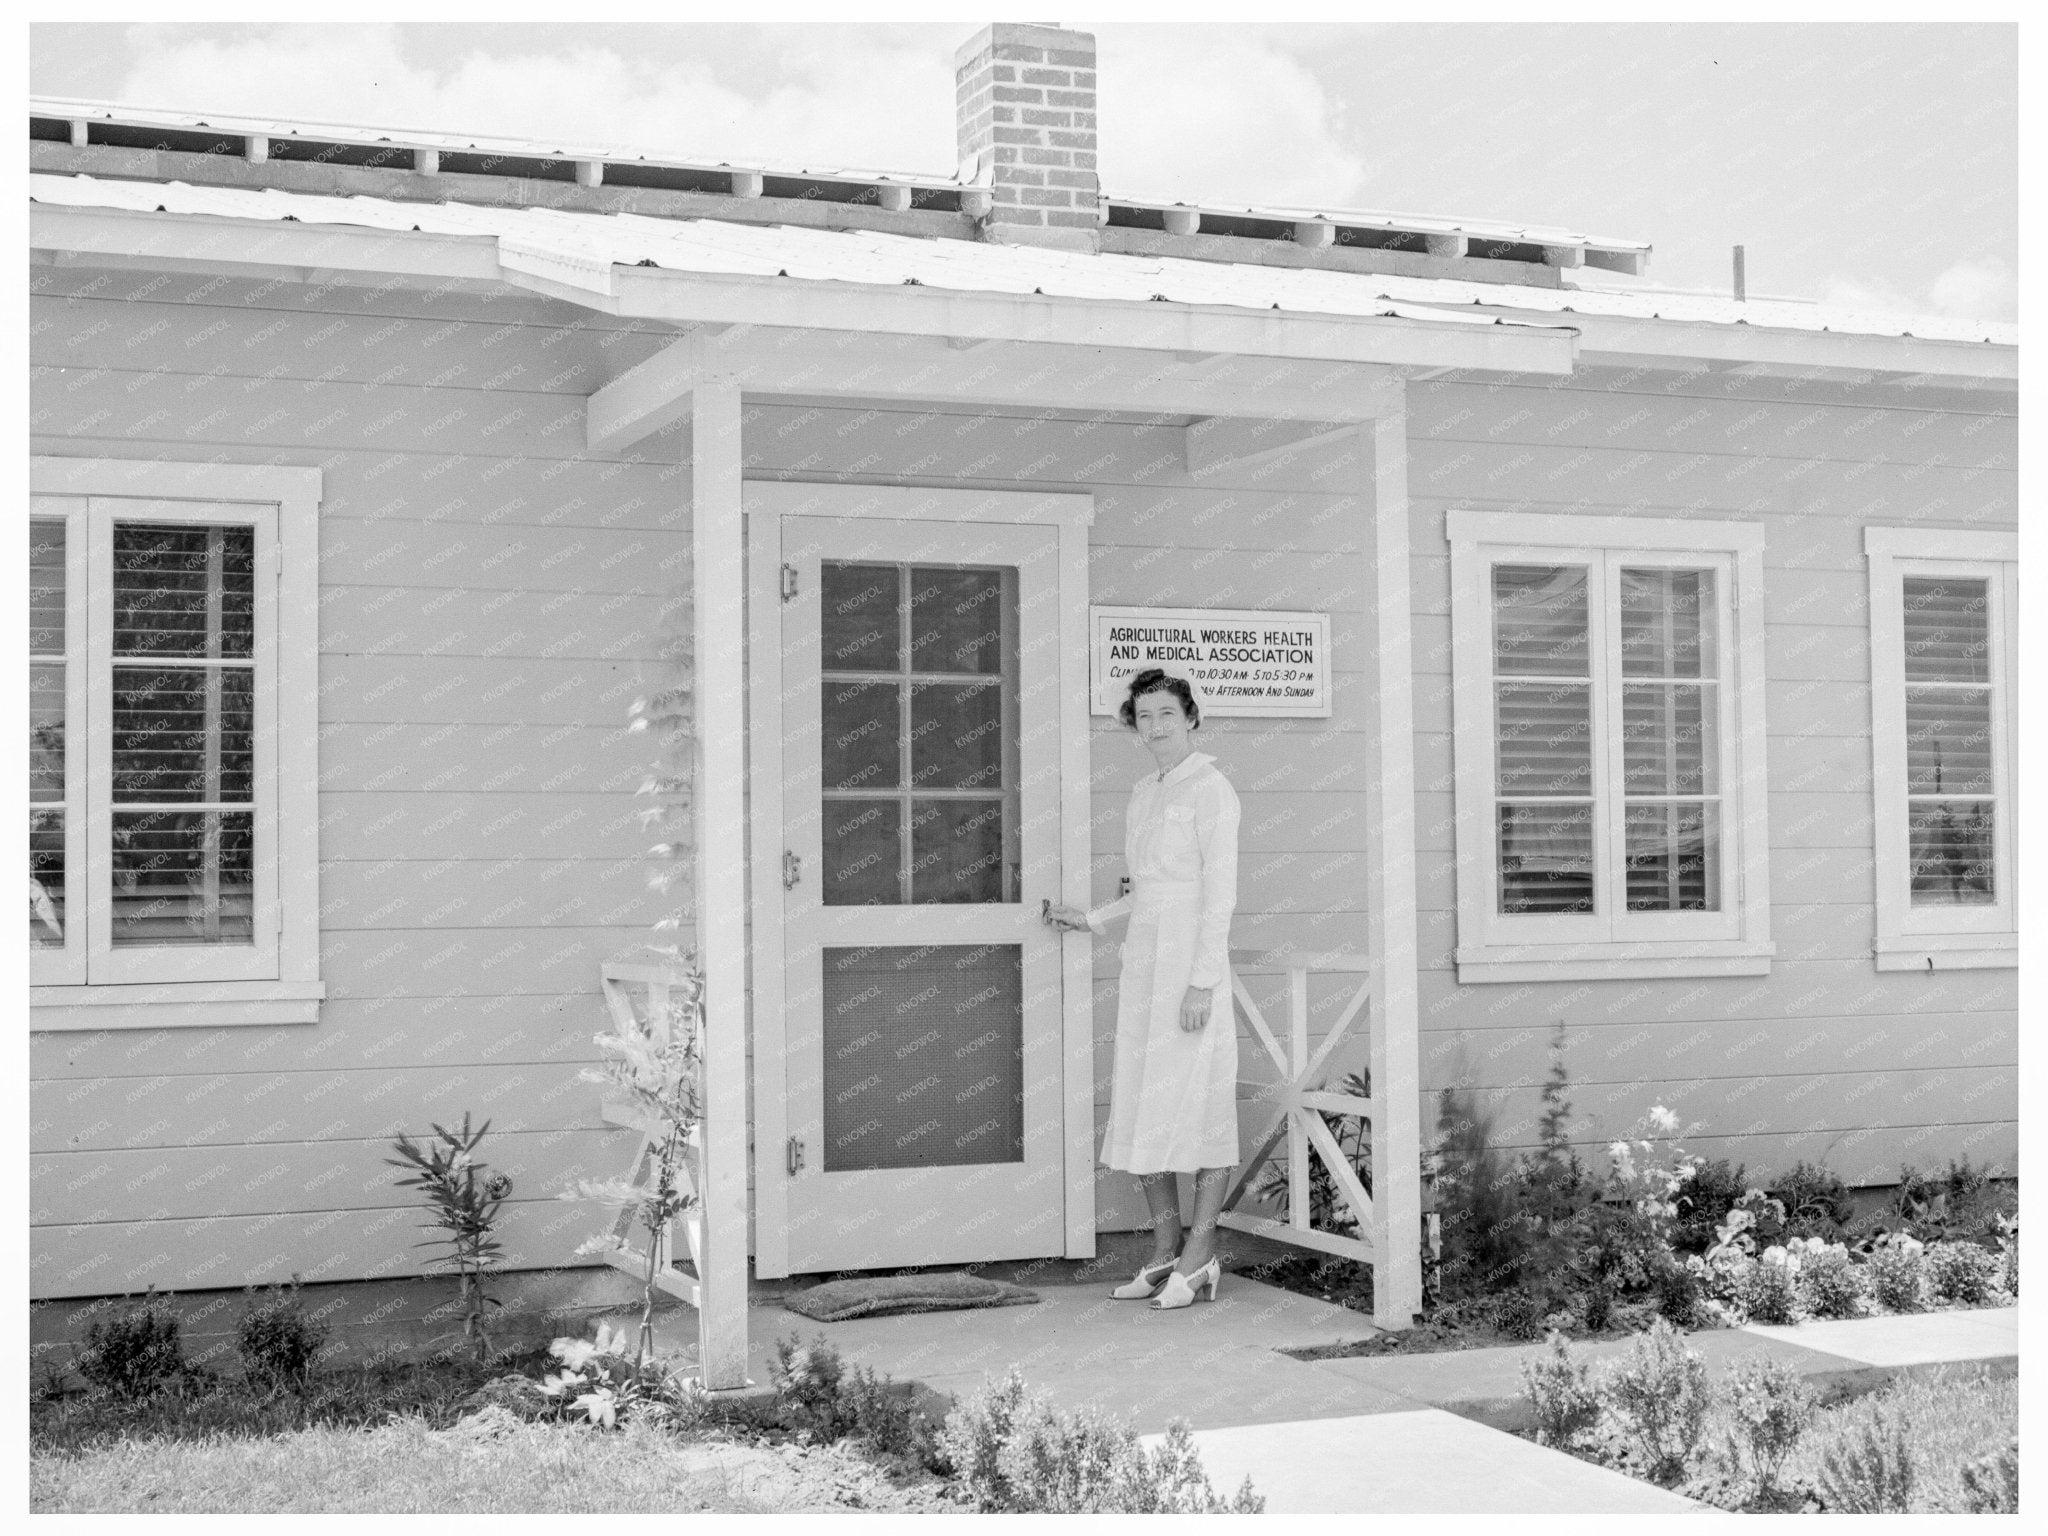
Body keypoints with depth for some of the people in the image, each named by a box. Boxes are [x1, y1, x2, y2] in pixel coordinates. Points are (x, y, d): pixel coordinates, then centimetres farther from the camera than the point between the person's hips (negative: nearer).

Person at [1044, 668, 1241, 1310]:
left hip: (1191, 963, -8)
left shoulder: (1210, 789, -5)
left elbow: (1219, 892, -11)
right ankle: (1166, 1251, 12)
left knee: (1199, 1107, -4)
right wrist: (1091, 919, 23)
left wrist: (1202, 981, -17)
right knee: (1139, 1108, 5)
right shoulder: (1141, 794, 18)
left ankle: (1199, 1257, 1)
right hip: (1142, 962, 8)